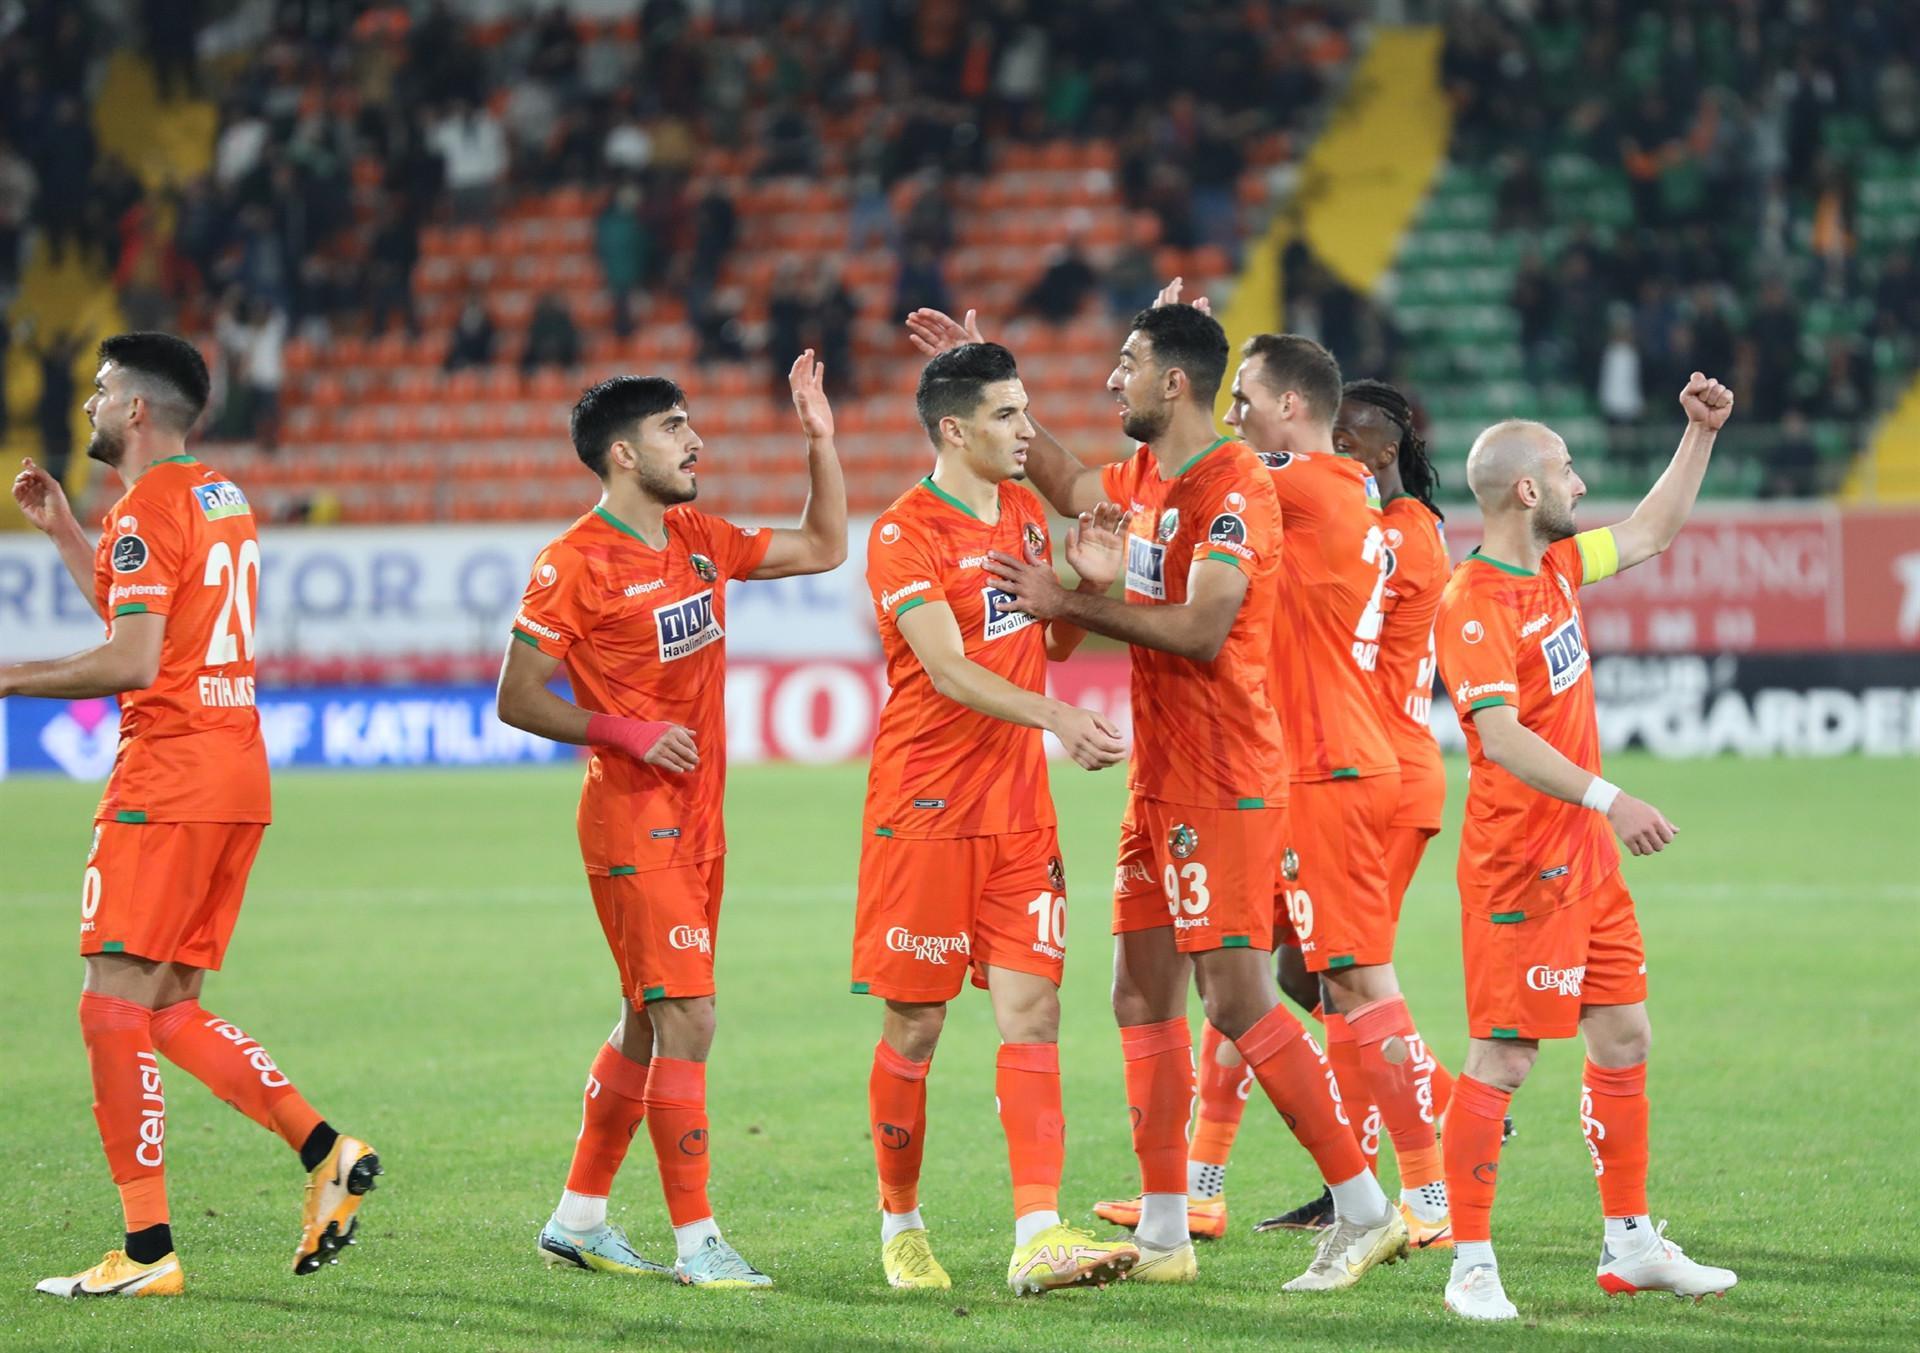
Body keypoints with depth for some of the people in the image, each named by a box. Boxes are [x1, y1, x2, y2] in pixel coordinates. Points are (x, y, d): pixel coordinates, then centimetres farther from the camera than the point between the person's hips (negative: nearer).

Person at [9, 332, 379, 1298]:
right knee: (169, 1009, 14)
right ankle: (326, 1154, 4)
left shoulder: (145, 512, -10)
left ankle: (148, 1252, -10)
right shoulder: (225, 500, 18)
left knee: (113, 1004, -7)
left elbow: (133, 661, -20)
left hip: (167, 782, -9)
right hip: (239, 777, 9)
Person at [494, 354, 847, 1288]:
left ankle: (578, 1218, 23)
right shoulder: (576, 564, -11)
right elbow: (517, 699, -9)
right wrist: (626, 733, -18)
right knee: (686, 1020, -13)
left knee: (649, 1024, 13)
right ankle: (695, 1239, -10)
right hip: (633, 820, -8)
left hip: (697, 818, 8)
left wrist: (821, 440, 10)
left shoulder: (698, 542, 11)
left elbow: (823, 547, 21)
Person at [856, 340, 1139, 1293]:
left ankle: (1037, 1239, -11)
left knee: (1032, 1011, -5)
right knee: (915, 1027, 2)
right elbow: (948, 670, -22)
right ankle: (900, 1228, 19)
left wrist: (1090, 585, 2)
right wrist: (1057, 719, -34)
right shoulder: (904, 535, -12)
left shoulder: (1025, 512, 12)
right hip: (925, 809, -6)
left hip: (1018, 808, 6)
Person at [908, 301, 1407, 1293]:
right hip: (1159, 781, 10)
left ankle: (1366, 1213, -7)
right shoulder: (1144, 478, 13)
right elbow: (1067, 485, 34)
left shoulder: (1232, 486, -15)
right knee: (1142, 995, 9)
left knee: (1236, 997, -12)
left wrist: (1068, 605, -17)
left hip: (1221, 783, -10)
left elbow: (1201, 630, -23)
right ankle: (1162, 1236, 14)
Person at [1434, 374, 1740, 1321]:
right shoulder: (1473, 604, -18)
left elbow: (1651, 534, 26)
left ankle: (1630, 1244, 21)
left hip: (1586, 854, 9)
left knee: (1623, 1038, 12)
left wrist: (1701, 434, 20)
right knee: (1503, 1058, -7)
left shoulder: (1556, 567, 9)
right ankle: (1472, 1268, -2)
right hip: (1518, 861, -9)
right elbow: (1501, 738, -27)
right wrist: (1608, 798, -34)